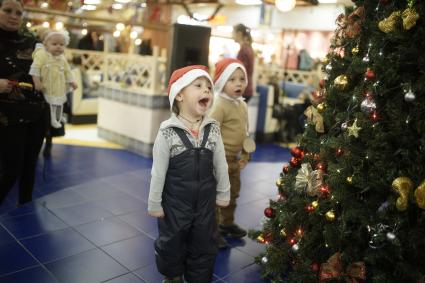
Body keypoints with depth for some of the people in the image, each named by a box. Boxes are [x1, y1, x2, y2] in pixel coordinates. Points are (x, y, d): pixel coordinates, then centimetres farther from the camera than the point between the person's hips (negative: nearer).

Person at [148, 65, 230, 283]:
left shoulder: (213, 129, -8)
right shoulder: (168, 132, -18)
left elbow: (220, 165, 3)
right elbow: (158, 171, -11)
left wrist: (223, 194, 11)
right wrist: (155, 203, -5)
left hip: (205, 202, 3)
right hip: (175, 202, -2)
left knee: (204, 247, 17)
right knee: (171, 244, 19)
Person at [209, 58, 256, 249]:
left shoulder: (242, 105, 7)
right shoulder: (220, 106, -20)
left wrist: (244, 156, 13)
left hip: (234, 158, 9)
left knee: (233, 193, 23)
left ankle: (227, 223, 42)